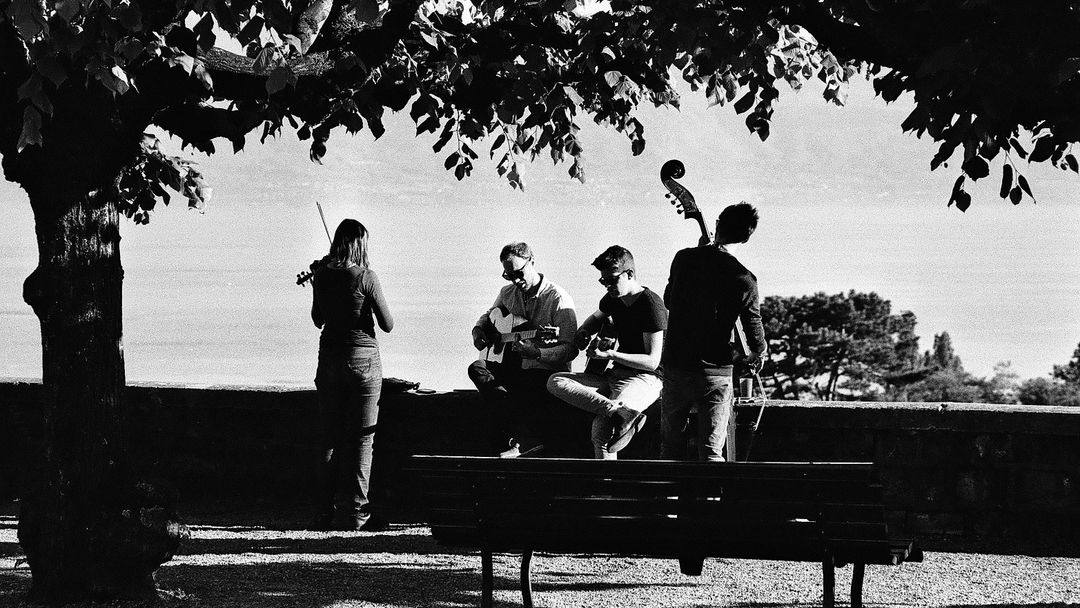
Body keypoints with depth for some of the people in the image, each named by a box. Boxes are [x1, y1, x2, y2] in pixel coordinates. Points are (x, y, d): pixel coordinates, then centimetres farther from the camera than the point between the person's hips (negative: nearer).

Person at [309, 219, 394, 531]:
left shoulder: (321, 276, 1)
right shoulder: (365, 277, -12)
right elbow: (388, 324, -7)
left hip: (329, 359, 4)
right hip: (363, 358, -4)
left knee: (330, 439, 11)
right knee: (362, 439, 1)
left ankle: (324, 513, 10)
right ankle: (357, 514, -1)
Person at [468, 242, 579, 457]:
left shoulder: (558, 299, -9)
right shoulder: (508, 293, 13)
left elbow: (570, 349, -15)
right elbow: (488, 315, 34)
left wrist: (536, 353, -32)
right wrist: (478, 330, 9)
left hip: (546, 372, -7)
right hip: (511, 367, 7)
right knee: (477, 369, -23)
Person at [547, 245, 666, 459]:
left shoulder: (651, 305, -15)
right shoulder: (613, 299, 9)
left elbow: (652, 361, -18)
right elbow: (597, 317, 36)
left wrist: (610, 354, -23)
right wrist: (583, 333, 13)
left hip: (645, 378, -9)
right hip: (616, 374, 9)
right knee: (556, 382, -14)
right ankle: (616, 410, -32)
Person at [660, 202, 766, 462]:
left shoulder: (683, 258, -2)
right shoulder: (743, 280, -13)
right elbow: (754, 331, -8)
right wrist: (756, 356, 14)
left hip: (674, 365, 3)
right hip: (716, 371, -3)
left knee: (670, 449, 16)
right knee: (711, 453, 1)